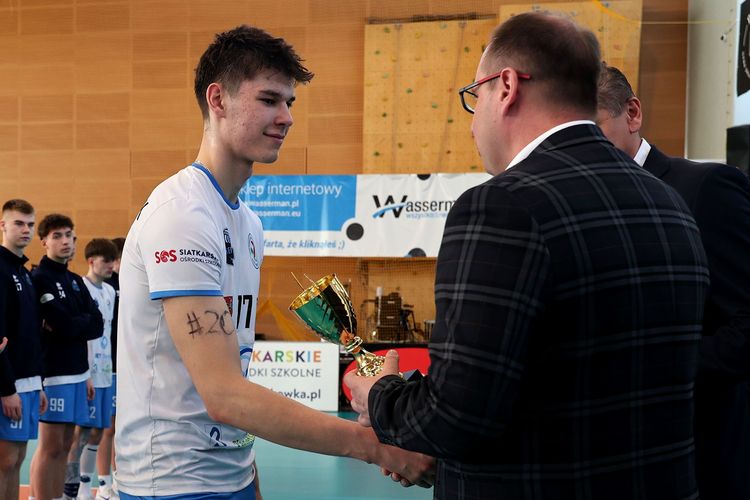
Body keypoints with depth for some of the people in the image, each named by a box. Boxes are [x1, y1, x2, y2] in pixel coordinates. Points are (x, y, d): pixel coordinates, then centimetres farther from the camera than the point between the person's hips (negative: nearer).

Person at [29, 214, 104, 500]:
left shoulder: (75, 281, 16)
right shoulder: (40, 278, -8)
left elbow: (97, 326, 7)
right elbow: (65, 327, -19)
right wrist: (84, 322, -2)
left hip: (76, 373, 8)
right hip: (53, 373, -7)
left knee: (64, 446, 10)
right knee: (50, 447, -6)